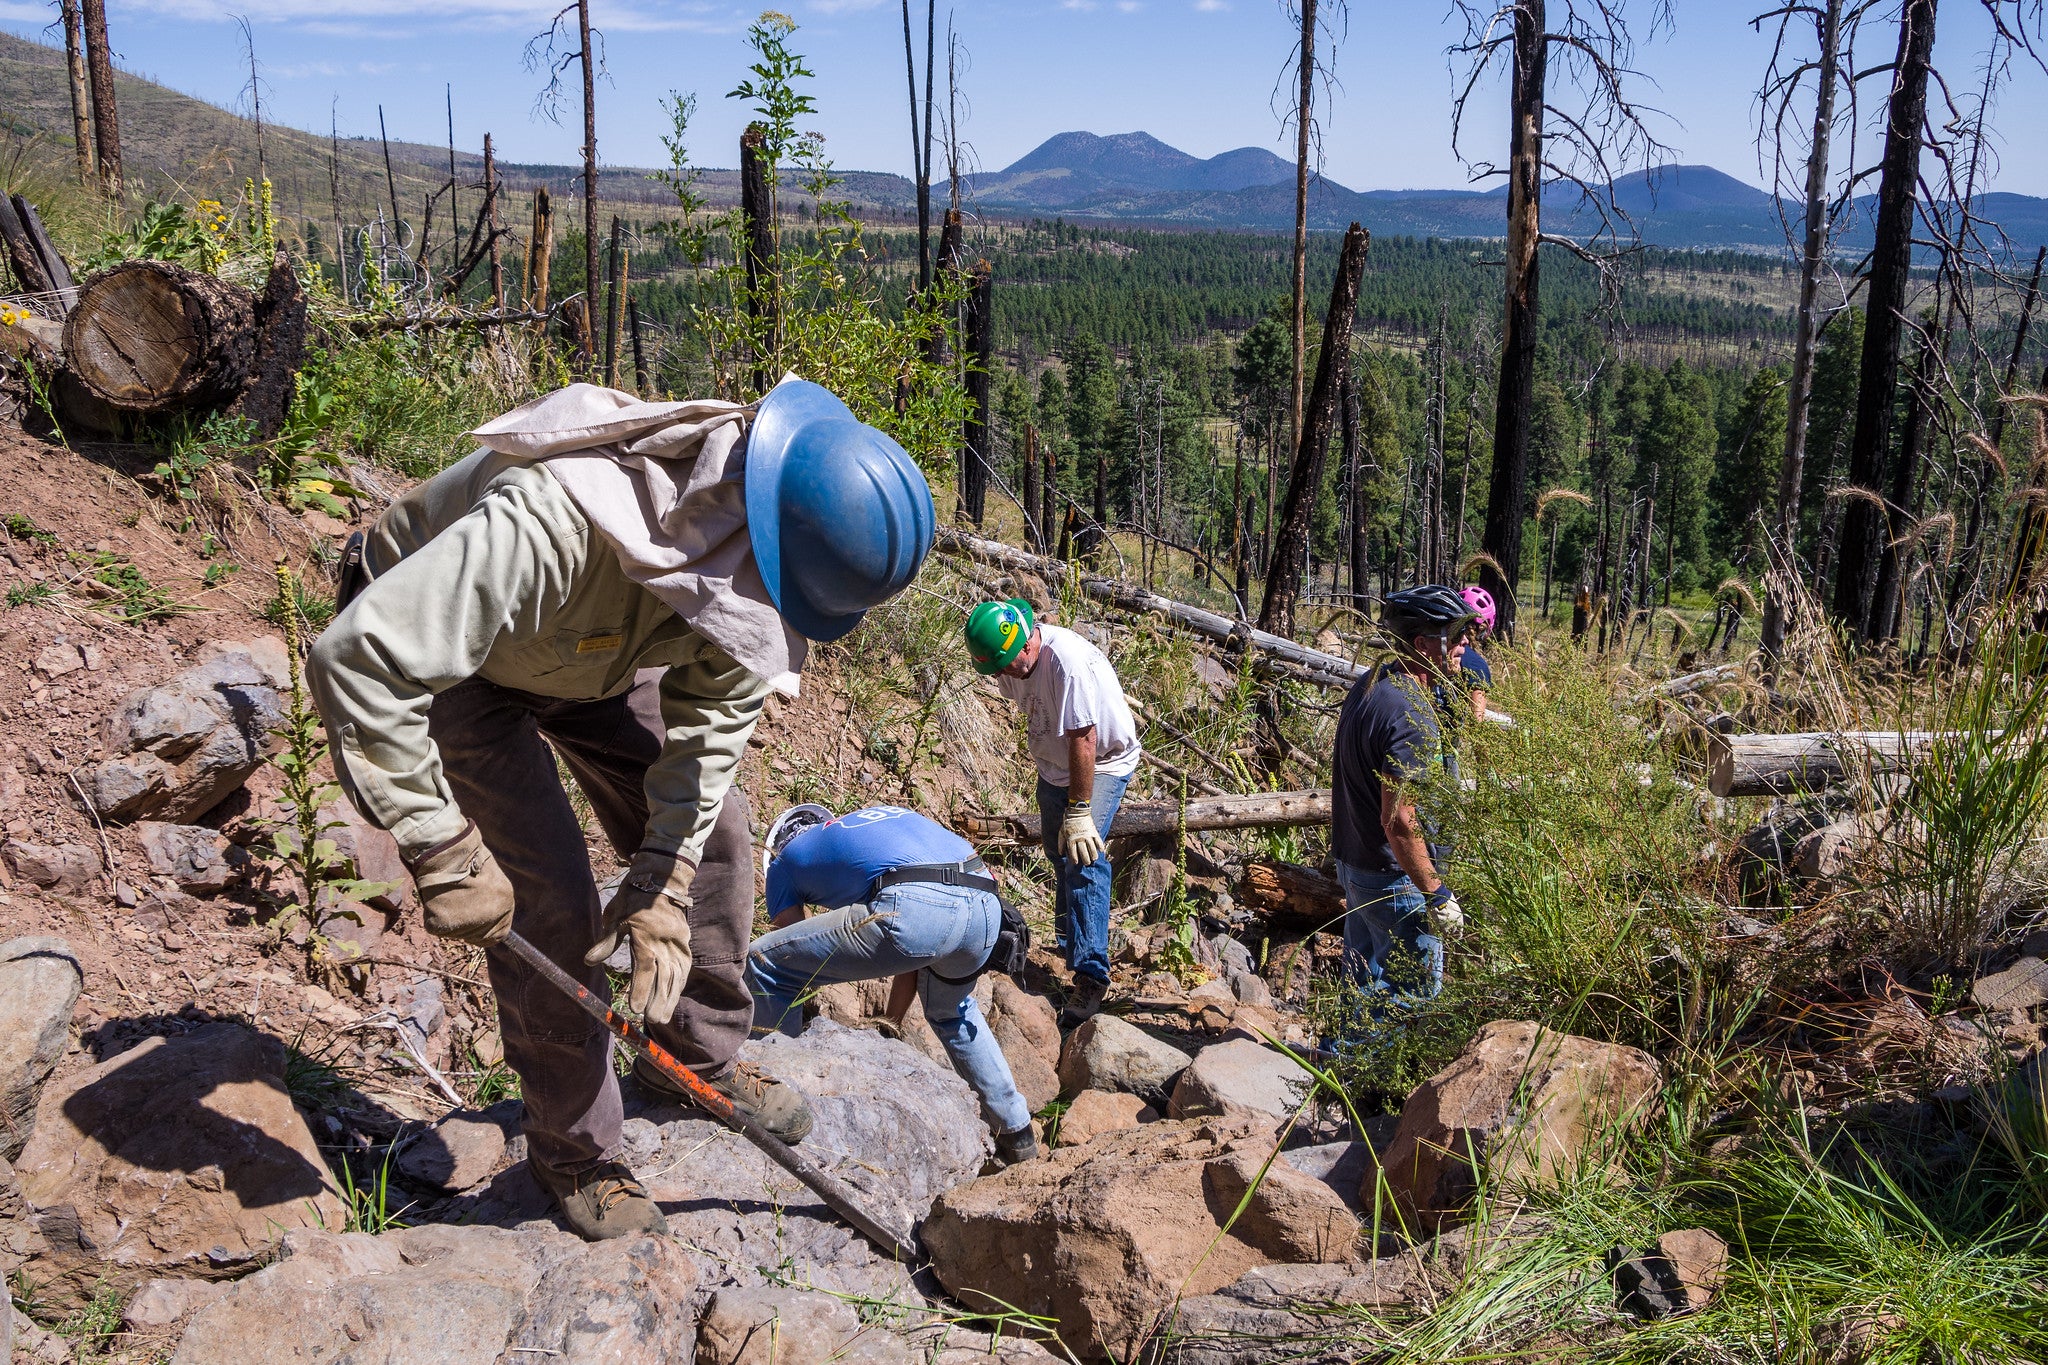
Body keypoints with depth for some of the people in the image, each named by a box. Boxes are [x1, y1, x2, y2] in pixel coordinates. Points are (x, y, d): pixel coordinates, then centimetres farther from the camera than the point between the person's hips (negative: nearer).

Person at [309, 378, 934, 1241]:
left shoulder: (747, 551, -25)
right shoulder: (554, 520, -46)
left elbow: (716, 710, -14)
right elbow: (359, 660, -43)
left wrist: (662, 884, -21)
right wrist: (444, 854, -38)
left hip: (593, 647, 6)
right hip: (438, 647, -6)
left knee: (713, 829, 2)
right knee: (546, 897, -13)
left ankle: (700, 1056, 25)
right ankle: (574, 1151, 9)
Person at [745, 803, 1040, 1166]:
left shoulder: (786, 858, 26)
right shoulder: (887, 816, 40)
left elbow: (792, 956, 28)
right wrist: (892, 1025, 48)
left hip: (913, 911, -6)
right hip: (986, 908, 7)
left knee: (762, 966, 12)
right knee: (950, 1012, 37)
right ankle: (1017, 1134, 39)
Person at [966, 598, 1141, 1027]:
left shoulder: (1068, 662, -36)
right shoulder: (1009, 658, -11)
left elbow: (1083, 740, -35)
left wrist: (1078, 811, -33)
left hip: (1103, 762, -7)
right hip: (1053, 765, 8)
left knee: (1083, 859, -20)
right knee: (1059, 855, 15)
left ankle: (1091, 972, -18)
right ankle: (1069, 941, 37)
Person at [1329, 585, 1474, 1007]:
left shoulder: (1369, 685, 5)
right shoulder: (1413, 717, -26)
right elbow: (1398, 821, -29)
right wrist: (1436, 894, -21)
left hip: (1354, 861, 10)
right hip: (1395, 878, -10)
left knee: (1364, 984, 22)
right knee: (1413, 996, 3)